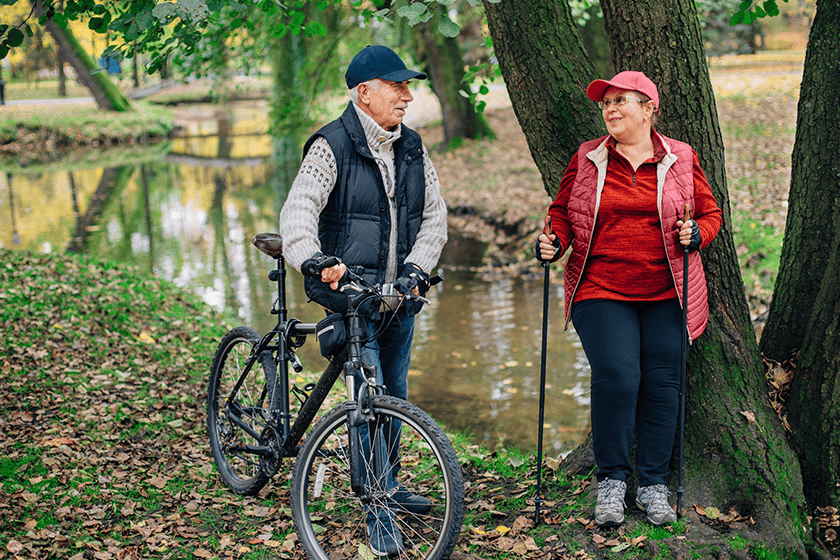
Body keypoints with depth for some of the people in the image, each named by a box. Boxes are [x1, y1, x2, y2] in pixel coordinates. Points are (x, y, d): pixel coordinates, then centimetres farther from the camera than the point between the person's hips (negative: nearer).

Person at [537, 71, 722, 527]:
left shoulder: (681, 160, 8)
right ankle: (611, 481, 4)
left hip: (666, 295, 1)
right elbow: (563, 212, 13)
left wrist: (695, 234, -9)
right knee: (616, 378, -14)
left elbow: (710, 214, 12)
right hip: (601, 291, -1)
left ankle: (653, 485, 15)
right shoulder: (586, 160, 8)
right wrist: (553, 243, -6)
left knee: (662, 383, 0)